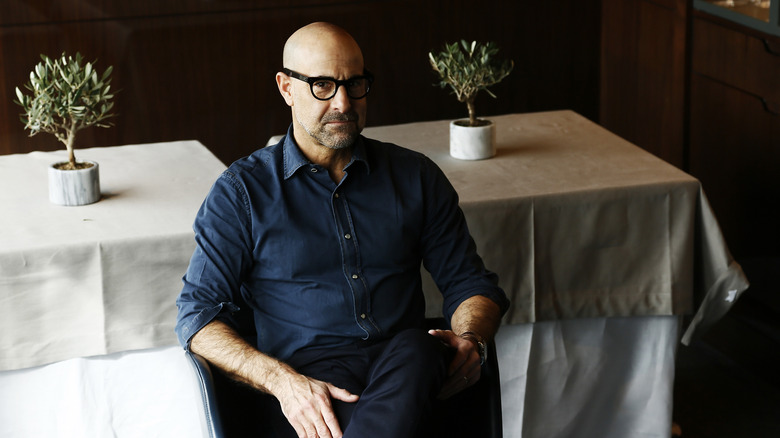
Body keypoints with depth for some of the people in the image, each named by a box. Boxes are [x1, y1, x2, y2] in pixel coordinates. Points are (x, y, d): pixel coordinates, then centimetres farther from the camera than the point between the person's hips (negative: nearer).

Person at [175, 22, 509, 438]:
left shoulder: (415, 176, 18)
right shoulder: (242, 191, 9)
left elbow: (469, 280, 23)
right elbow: (199, 312, 3)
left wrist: (469, 340, -3)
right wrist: (282, 380, -16)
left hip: (406, 371, 4)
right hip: (310, 369, -4)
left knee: (417, 349, -38)